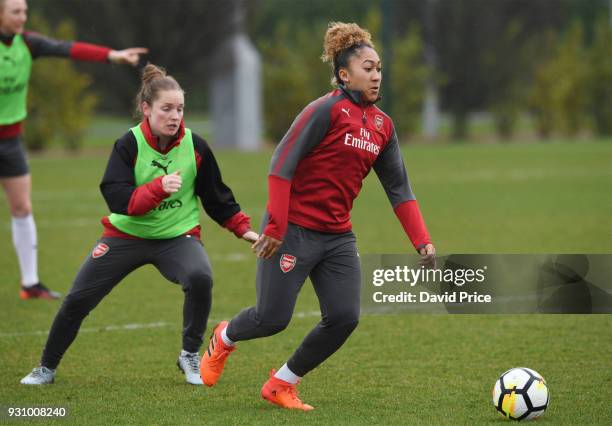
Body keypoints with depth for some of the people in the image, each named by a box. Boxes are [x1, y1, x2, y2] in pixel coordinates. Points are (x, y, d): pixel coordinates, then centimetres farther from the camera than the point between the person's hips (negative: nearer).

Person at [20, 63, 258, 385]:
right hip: (126, 235, 0)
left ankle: (190, 357, -10)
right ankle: (47, 368, 21)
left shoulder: (195, 147, -9)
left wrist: (243, 228, -1)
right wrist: (159, 187, -36)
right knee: (77, 299, -1)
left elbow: (216, 196, 4)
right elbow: (117, 198, -24)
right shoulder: (129, 145, -15)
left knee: (200, 278, -31)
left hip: (177, 236, 0)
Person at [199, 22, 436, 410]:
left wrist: (422, 241, 1)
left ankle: (282, 384, 12)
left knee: (345, 317, -7)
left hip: (338, 236, 7)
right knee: (273, 318, -5)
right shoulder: (327, 111, -13)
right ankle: (225, 338, 31)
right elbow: (282, 164, -17)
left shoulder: (382, 125, 8)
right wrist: (276, 226, -21)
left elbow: (399, 188, 10)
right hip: (293, 230, -6)